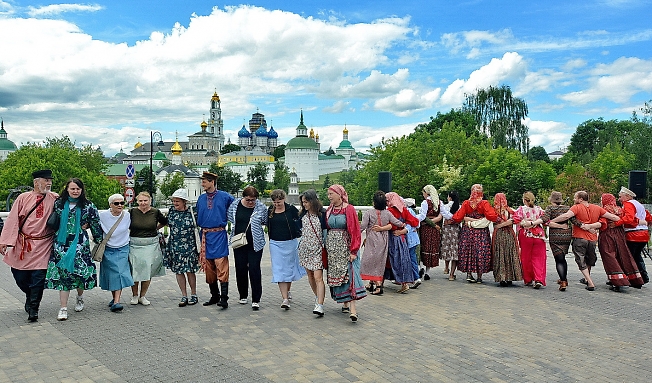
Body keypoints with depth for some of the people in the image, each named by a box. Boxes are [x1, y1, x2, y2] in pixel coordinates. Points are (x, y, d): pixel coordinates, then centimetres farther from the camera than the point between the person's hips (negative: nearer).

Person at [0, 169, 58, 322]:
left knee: (38, 278, -3)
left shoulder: (55, 199, 0)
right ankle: (30, 295, 38)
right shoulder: (23, 198, -1)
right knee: (19, 275, 9)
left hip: (43, 246, -1)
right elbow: (12, 219, -2)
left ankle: (33, 308, 9)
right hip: (22, 244, 1)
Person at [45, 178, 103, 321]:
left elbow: (96, 225, 7)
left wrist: (99, 242, 9)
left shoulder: (88, 206, 2)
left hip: (80, 243, -1)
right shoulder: (59, 203, 7)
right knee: (62, 273, -2)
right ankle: (63, 308, 2)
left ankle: (80, 297, 30)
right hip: (61, 243, 1)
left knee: (80, 271, -2)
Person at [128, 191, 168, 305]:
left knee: (148, 270, 0)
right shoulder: (132, 212, -1)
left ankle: (142, 296, 15)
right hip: (134, 244, -1)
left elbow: (165, 222, 20)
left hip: (151, 245, 1)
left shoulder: (155, 212, 2)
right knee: (134, 270, -2)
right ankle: (134, 295, 17)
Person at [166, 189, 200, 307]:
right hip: (175, 246, 4)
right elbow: (167, 223, 21)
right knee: (178, 271, 5)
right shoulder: (172, 211, 4)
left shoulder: (191, 212, -7)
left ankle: (193, 295, 16)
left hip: (189, 246, -4)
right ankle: (184, 296, 15)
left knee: (190, 271, -1)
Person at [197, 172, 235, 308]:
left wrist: (226, 221, 4)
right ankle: (214, 296, 20)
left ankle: (224, 298, -9)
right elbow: (198, 218, 17)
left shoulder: (225, 197, -2)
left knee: (221, 266, -10)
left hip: (219, 235, -5)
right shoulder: (201, 199, 12)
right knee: (209, 268, 9)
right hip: (205, 235, 5)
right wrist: (200, 236, 12)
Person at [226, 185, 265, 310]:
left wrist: (255, 225, 0)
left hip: (255, 243, -3)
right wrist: (239, 226, 10)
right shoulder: (235, 205, 0)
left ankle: (256, 300, 0)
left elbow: (266, 221, 5)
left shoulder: (261, 207, -6)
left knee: (254, 269, -6)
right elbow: (230, 218, 15)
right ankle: (243, 296, 27)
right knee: (240, 269, 10)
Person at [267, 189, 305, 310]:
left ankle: (287, 291, 36)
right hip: (275, 244, 2)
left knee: (289, 268, 11)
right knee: (279, 270, -5)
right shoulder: (270, 210, 4)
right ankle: (285, 298, -4)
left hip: (290, 243, -2)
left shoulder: (291, 209, -7)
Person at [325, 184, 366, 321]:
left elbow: (355, 231, -9)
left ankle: (353, 309, -17)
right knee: (336, 275, 8)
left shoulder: (349, 209, -7)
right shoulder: (329, 210, 10)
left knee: (349, 274, -13)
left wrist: (353, 251, -14)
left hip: (346, 247, -6)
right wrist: (326, 248, 11)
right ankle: (345, 304, 20)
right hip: (332, 247, 6)